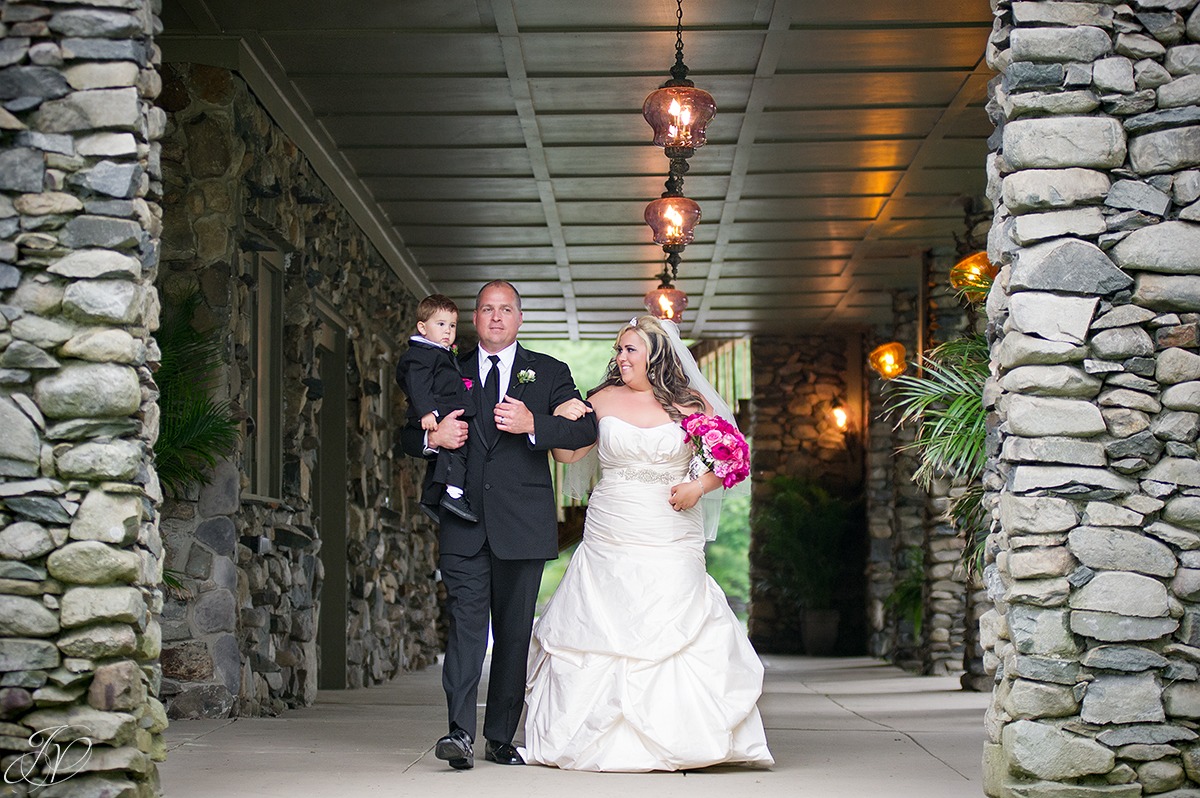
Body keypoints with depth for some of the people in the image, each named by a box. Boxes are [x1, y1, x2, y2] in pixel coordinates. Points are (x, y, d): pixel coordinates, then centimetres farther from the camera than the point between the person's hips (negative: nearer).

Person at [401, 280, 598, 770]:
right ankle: (460, 734, -19)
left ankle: (501, 738, 13)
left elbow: (586, 429, -2)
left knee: (514, 632, 4)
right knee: (466, 622, -12)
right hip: (464, 523, 0)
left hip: (523, 524, 0)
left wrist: (532, 424, -17)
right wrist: (432, 438, -5)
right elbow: (407, 436, 18)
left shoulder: (548, 373, 10)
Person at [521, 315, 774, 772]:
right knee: (600, 634, -1)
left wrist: (699, 487, -9)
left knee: (673, 634, -6)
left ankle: (674, 742, 1)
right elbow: (568, 455, 12)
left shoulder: (691, 404, 2)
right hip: (609, 540, 2)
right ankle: (603, 740, 8)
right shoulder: (605, 399, 6)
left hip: (671, 542, -1)